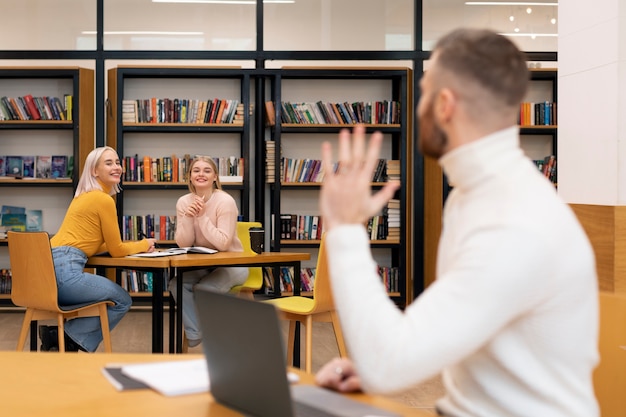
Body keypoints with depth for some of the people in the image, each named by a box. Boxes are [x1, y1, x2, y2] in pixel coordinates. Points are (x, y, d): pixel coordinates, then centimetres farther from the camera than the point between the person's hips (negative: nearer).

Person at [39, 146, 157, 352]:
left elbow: (97, 244, 27)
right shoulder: (103, 199, -8)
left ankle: (59, 335, 12)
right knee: (122, 301, 7)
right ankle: (64, 339, 3)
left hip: (51, 268, 9)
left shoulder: (85, 196, 22)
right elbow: (116, 250, -2)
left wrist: (136, 245, 19)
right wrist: (143, 245, 16)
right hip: (64, 270, -9)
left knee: (113, 296, 27)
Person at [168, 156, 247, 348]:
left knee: (204, 288, -29)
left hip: (231, 264, -4)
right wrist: (188, 217, -21)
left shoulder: (225, 201, -17)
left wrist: (202, 216, -27)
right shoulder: (184, 202, -2)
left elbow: (223, 244, -24)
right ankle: (194, 334, -5)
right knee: (177, 284, -22)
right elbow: (183, 244, -6)